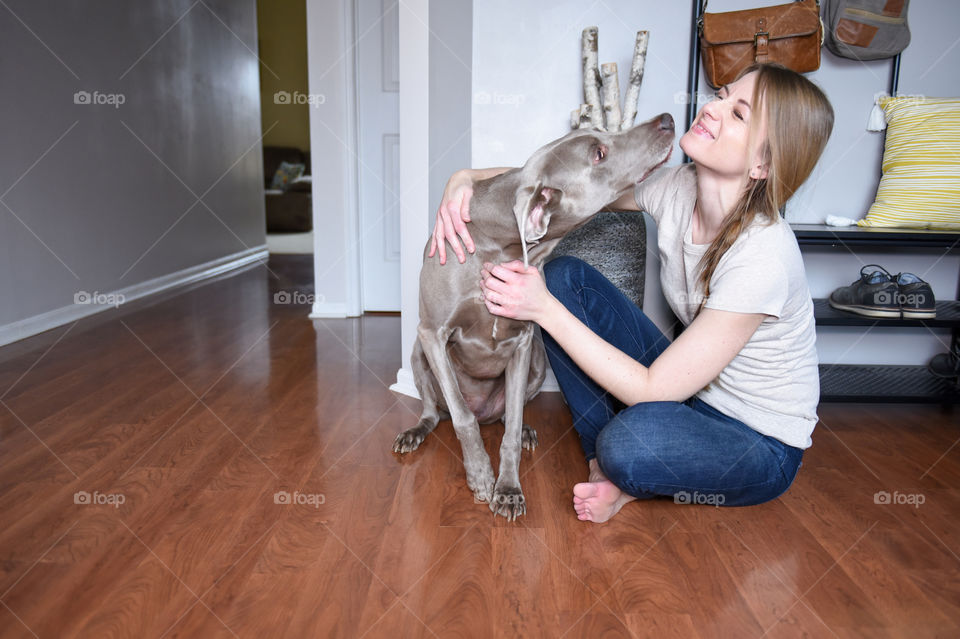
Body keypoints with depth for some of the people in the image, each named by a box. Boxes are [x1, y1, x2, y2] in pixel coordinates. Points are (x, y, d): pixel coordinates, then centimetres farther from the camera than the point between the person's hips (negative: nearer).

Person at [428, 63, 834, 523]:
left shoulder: (762, 256, -32)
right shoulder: (676, 189, -12)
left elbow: (653, 391, -30)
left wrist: (544, 309, -30)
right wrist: (467, 178, -22)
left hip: (762, 447, -6)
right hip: (690, 389, 7)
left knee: (631, 441, -41)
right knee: (564, 276, -8)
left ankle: (627, 477, 0)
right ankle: (609, 467, -1)